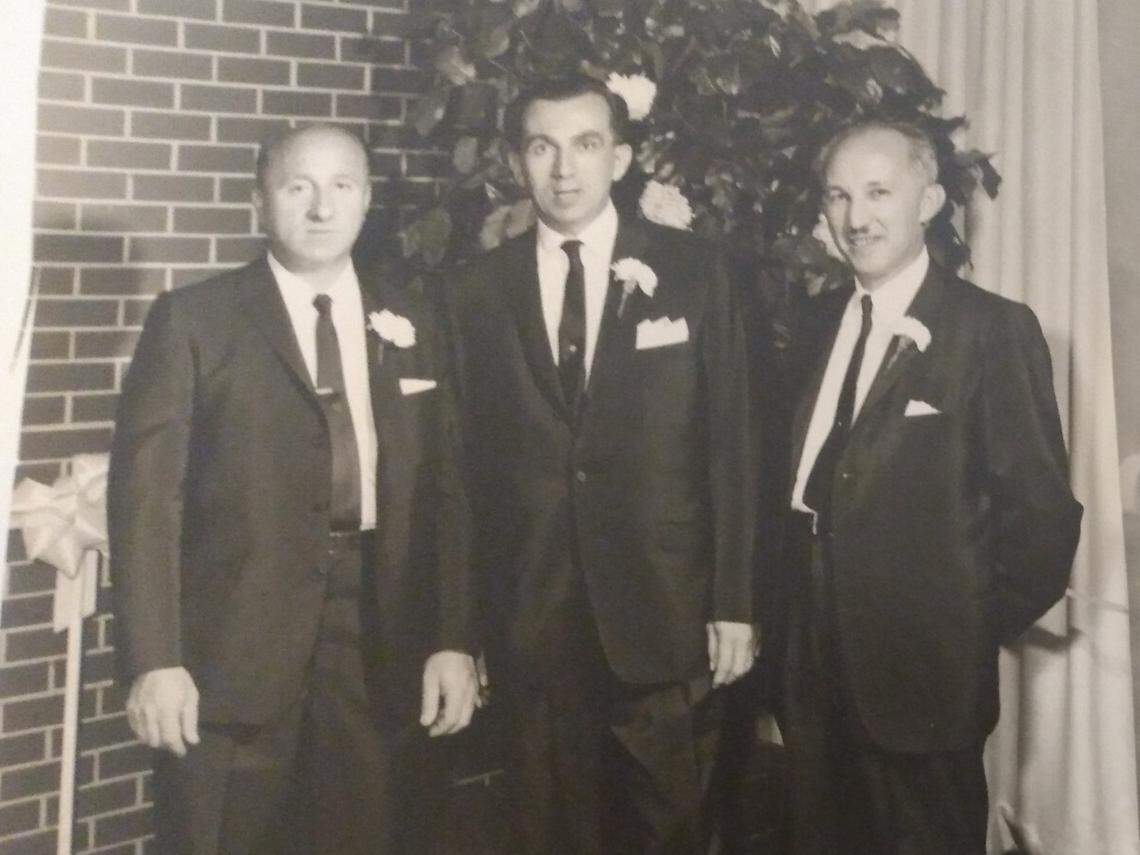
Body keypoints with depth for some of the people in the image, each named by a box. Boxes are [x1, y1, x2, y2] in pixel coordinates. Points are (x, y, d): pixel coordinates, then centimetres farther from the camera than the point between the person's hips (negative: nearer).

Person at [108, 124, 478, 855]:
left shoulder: (410, 327, 10)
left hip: (383, 648, 3)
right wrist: (154, 660, -12)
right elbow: (147, 493, -5)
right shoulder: (193, 320, 1)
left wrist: (452, 639, 2)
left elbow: (444, 490, 9)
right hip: (233, 652, -2)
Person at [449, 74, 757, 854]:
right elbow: (468, 461, 5)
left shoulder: (691, 272, 1)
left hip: (664, 614, -1)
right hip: (532, 625, 1)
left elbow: (729, 446, 0)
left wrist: (733, 606, -4)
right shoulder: (479, 291, 4)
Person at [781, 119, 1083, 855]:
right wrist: (797, 614, 5)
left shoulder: (993, 330, -12)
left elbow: (1042, 512, -11)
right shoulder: (821, 320, 7)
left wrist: (978, 632, -5)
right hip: (816, 672, 6)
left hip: (922, 677, -5)